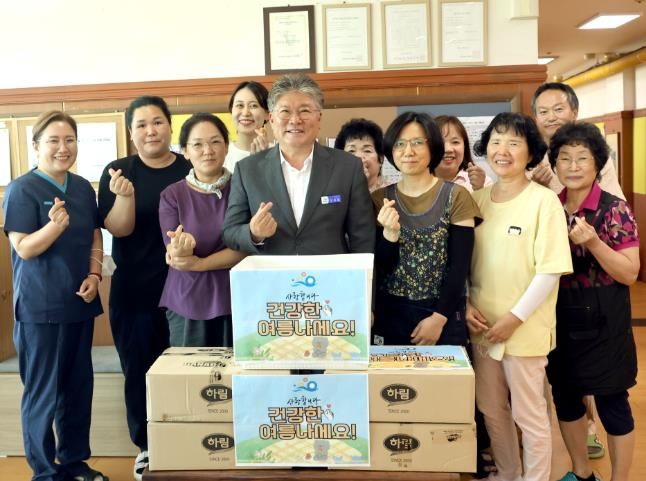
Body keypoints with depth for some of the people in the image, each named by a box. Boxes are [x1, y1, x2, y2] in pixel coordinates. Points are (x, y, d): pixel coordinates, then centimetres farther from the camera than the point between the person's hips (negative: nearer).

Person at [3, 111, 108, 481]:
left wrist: (94, 276, -5)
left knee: (79, 385, 15)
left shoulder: (84, 188, 7)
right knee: (43, 391, 4)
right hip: (40, 306, -6)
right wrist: (56, 225, -33)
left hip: (80, 301, 6)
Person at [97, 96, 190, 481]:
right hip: (134, 292, 0)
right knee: (139, 370, 9)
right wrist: (125, 195, -28)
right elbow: (118, 229, -10)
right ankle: (147, 446, 26)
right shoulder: (119, 171, -1)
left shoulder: (192, 170, 0)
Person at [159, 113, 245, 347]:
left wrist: (197, 263, -16)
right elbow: (174, 256, -5)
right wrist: (181, 250, -28)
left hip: (236, 300, 0)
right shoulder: (172, 195, 1)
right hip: (188, 304, 1)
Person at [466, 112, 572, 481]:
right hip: (482, 326, 5)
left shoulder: (544, 201, -10)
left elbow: (550, 271, -14)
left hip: (525, 329, -5)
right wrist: (465, 304, -3)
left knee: (529, 414, 8)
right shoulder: (477, 199, 4)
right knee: (491, 410, 18)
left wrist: (515, 318, -16)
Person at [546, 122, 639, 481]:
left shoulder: (614, 209, -12)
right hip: (560, 320, 5)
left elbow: (630, 273, -14)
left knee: (611, 404, 5)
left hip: (601, 323, -5)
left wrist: (592, 241, -27)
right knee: (564, 396, 16)